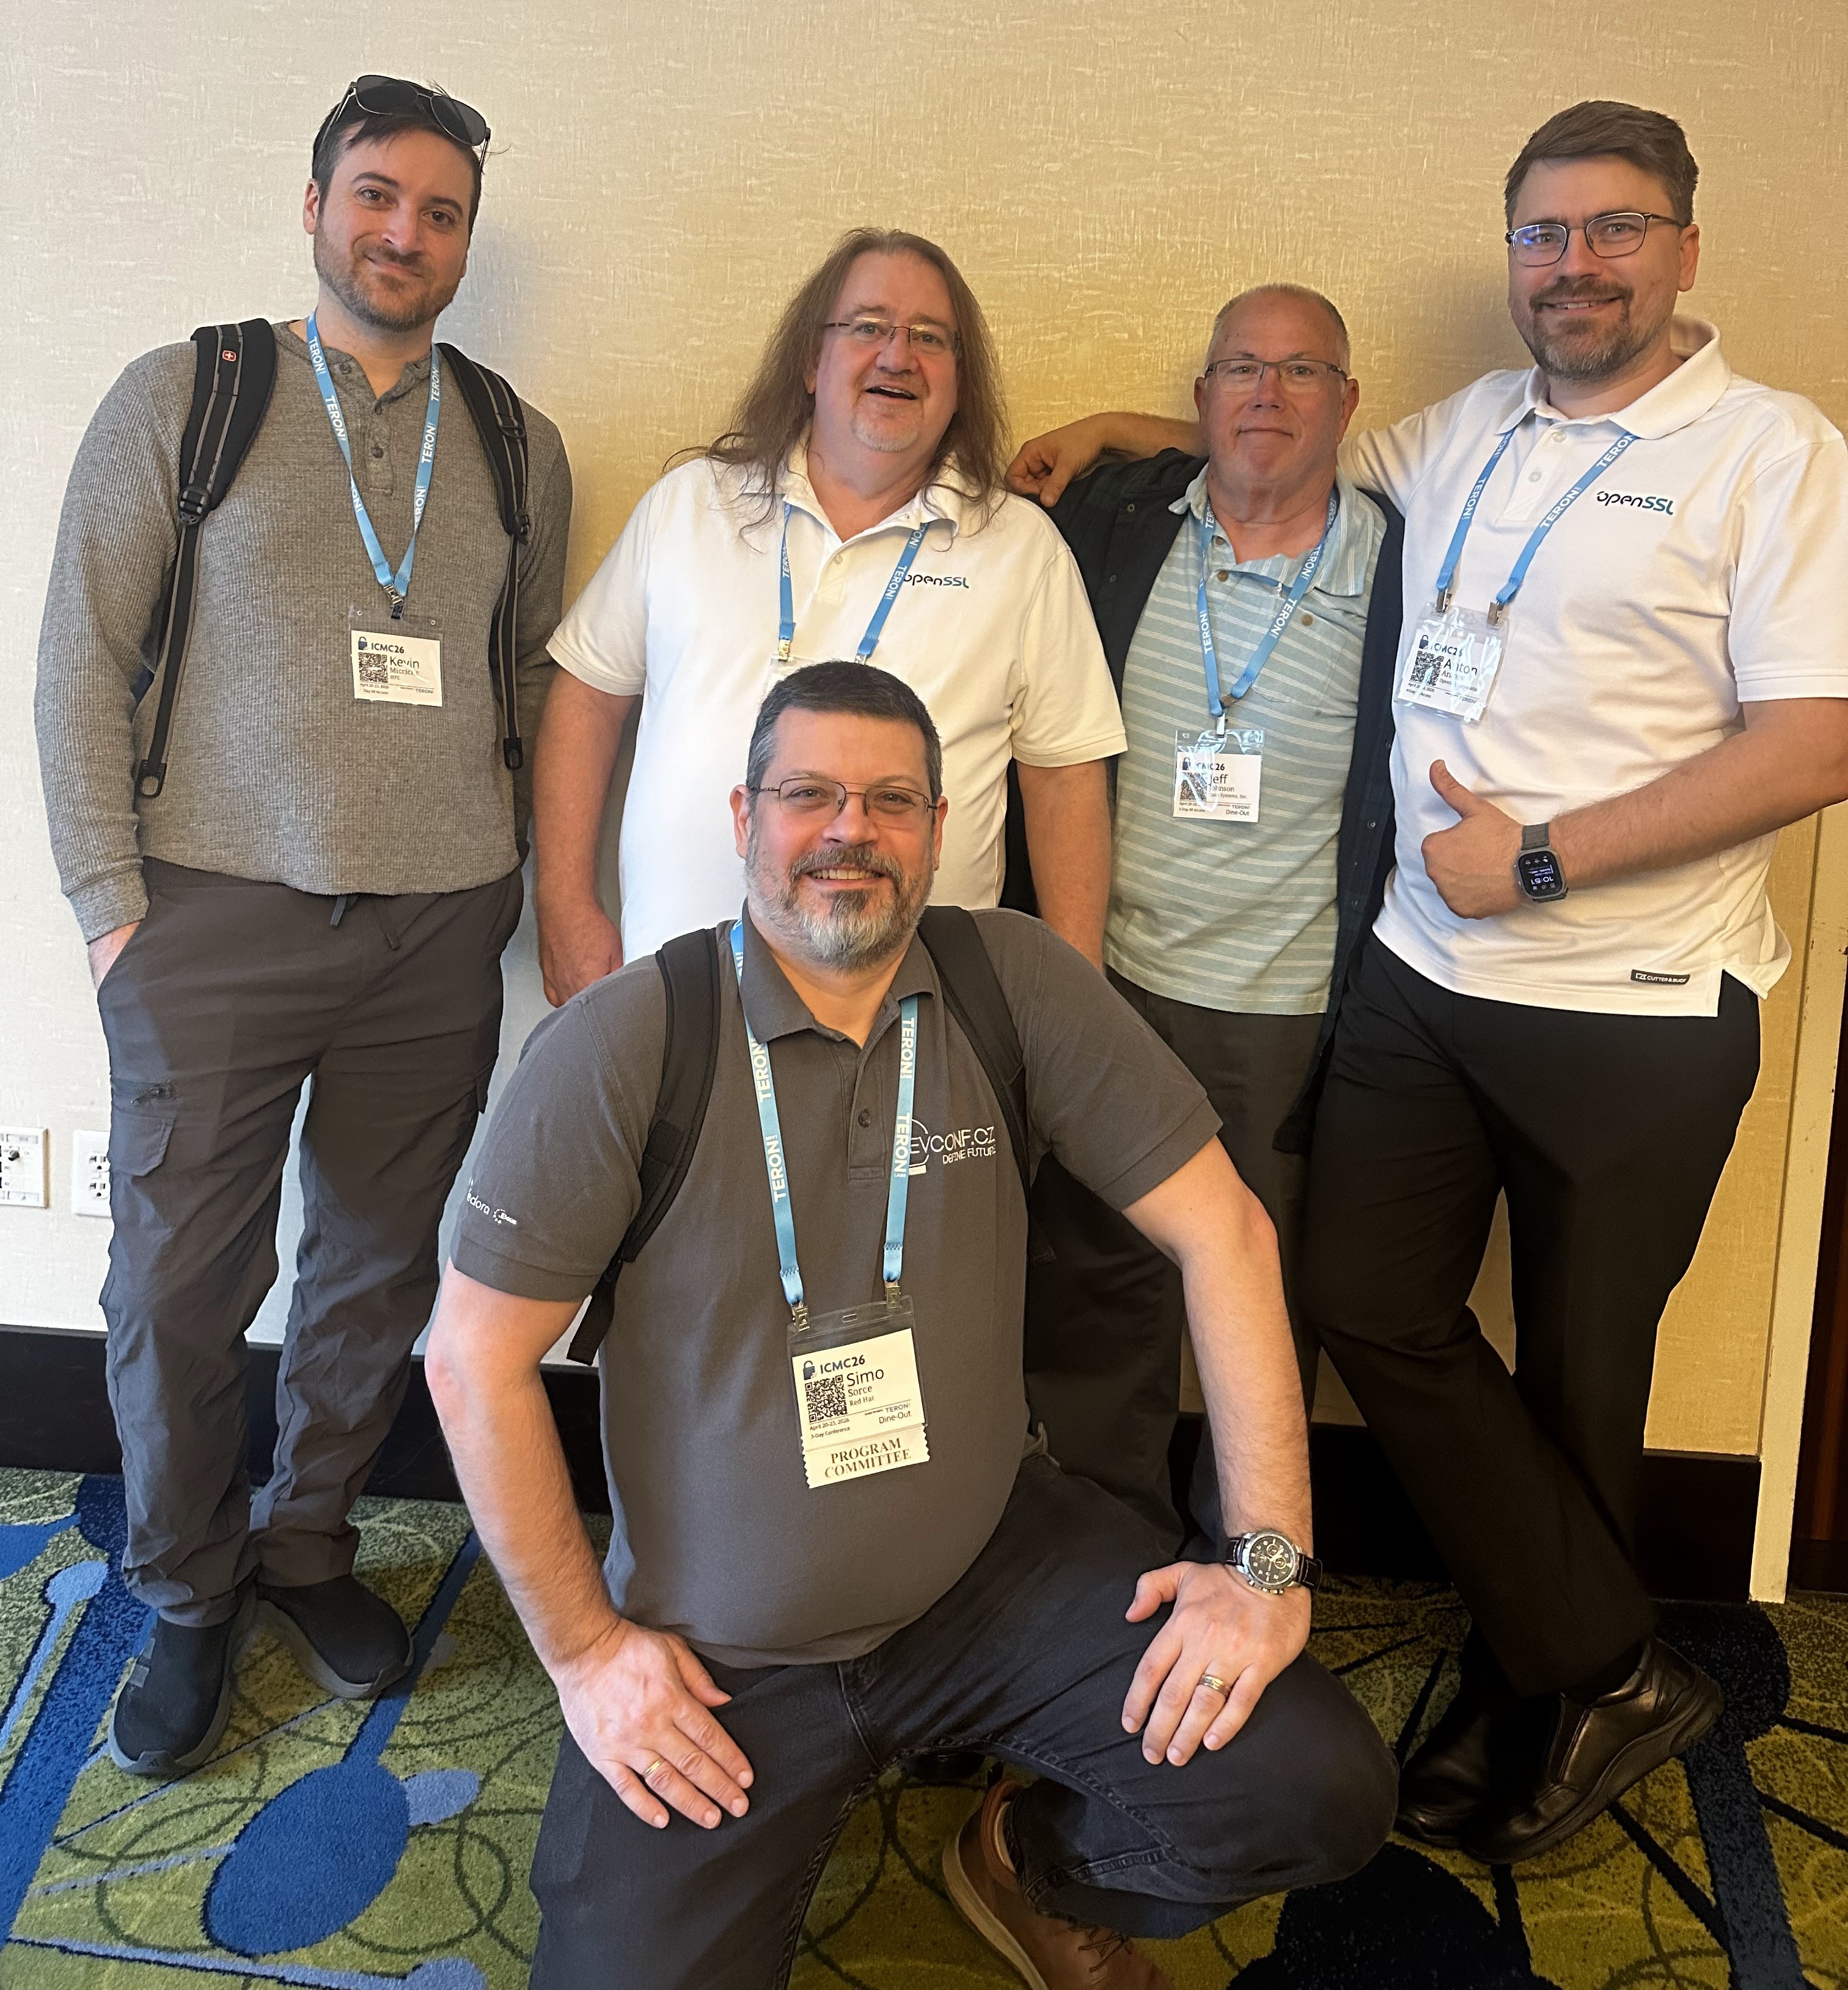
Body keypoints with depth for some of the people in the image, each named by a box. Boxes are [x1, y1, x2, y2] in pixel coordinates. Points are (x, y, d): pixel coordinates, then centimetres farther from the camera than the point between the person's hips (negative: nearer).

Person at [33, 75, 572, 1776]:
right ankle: (187, 1600, 25)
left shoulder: (517, 449, 11)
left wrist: (516, 875, 8)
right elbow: (82, 663, 0)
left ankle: (307, 1542, 33)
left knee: (383, 1272, 11)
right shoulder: (182, 398, 3)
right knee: (180, 1283, 3)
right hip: (216, 916, -2)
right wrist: (112, 902, -5)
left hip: (441, 931, 3)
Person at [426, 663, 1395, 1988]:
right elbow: (477, 1356, -9)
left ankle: (1042, 1871, 20)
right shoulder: (619, 1048, -16)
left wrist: (1272, 1561, -12)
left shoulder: (1018, 984, -8)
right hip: (715, 1657, -1)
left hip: (997, 1559, 2)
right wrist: (583, 1648, -6)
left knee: (1322, 1792, -13)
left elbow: (1223, 1231, -7)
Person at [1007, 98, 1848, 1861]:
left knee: (1576, 1379, 7)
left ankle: (1523, 1707, 27)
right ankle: (1614, 1669, 16)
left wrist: (1540, 857, -17)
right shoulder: (1467, 433, 12)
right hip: (1425, 973, 6)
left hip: (1636, 1005, -5)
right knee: (1370, 1304, 1)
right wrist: (1106, 435, 19)